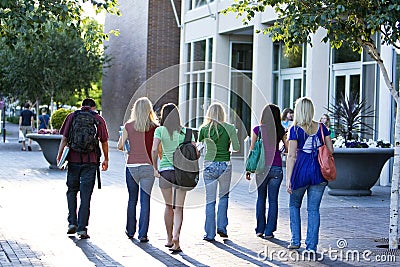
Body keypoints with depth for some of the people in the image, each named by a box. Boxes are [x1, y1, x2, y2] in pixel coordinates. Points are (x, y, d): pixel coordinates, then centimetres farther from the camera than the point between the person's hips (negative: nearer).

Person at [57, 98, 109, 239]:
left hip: (74, 159, 1)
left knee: (72, 191, 17)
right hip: (90, 161, -1)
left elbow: (64, 139, 0)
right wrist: (106, 160, 15)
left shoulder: (72, 116, 5)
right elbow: (104, 142, 5)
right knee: (85, 195, 2)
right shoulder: (99, 119, 4)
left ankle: (72, 222, 10)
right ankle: (82, 228, 0)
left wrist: (59, 156, 5)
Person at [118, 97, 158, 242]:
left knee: (132, 199, 16)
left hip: (131, 166, 2)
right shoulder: (155, 127, -3)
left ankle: (130, 231, 26)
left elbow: (120, 146, 1)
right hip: (147, 166, -1)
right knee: (145, 200, 2)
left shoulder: (128, 126, -1)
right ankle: (143, 234, -1)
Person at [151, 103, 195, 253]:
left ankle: (169, 239, 24)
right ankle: (176, 237, -16)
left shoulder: (160, 130, -2)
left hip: (165, 170, -1)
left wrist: (155, 168, -5)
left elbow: (154, 149, -14)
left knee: (168, 206, 15)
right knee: (179, 208, 3)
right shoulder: (186, 131, 5)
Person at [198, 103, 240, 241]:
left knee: (210, 199, 5)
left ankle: (210, 233, 6)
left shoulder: (204, 129, -1)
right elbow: (236, 148, -4)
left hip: (209, 165, 0)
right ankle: (221, 227, 10)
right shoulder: (229, 128, -3)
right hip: (225, 164, 0)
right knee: (224, 196, 19)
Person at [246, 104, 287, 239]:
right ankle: (269, 231, 5)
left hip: (261, 167, 0)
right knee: (273, 200, 5)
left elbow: (252, 150, 1)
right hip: (276, 168, 0)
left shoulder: (258, 130, -1)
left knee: (261, 198, 15)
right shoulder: (281, 131, 0)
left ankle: (260, 229, 15)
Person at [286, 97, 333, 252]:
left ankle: (296, 241, 16)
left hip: (301, 171, -3)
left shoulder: (295, 130, -7)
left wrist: (288, 179, -11)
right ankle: (311, 246, 5)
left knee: (294, 205, 19)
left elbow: (291, 156, -11)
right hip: (319, 172, 3)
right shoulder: (321, 127, 4)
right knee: (313, 209, 7)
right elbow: (331, 150, 5)